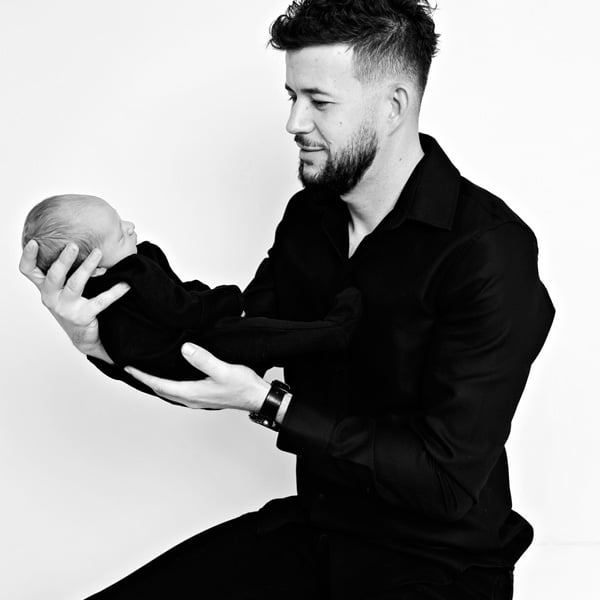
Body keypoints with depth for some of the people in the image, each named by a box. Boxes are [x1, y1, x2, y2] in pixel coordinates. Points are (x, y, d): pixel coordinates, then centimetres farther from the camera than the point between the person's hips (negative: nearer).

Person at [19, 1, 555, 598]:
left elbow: (449, 481, -22)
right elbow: (224, 355, 7)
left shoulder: (490, 248, -20)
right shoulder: (307, 217, 2)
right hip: (314, 526, 5)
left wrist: (269, 404, -21)